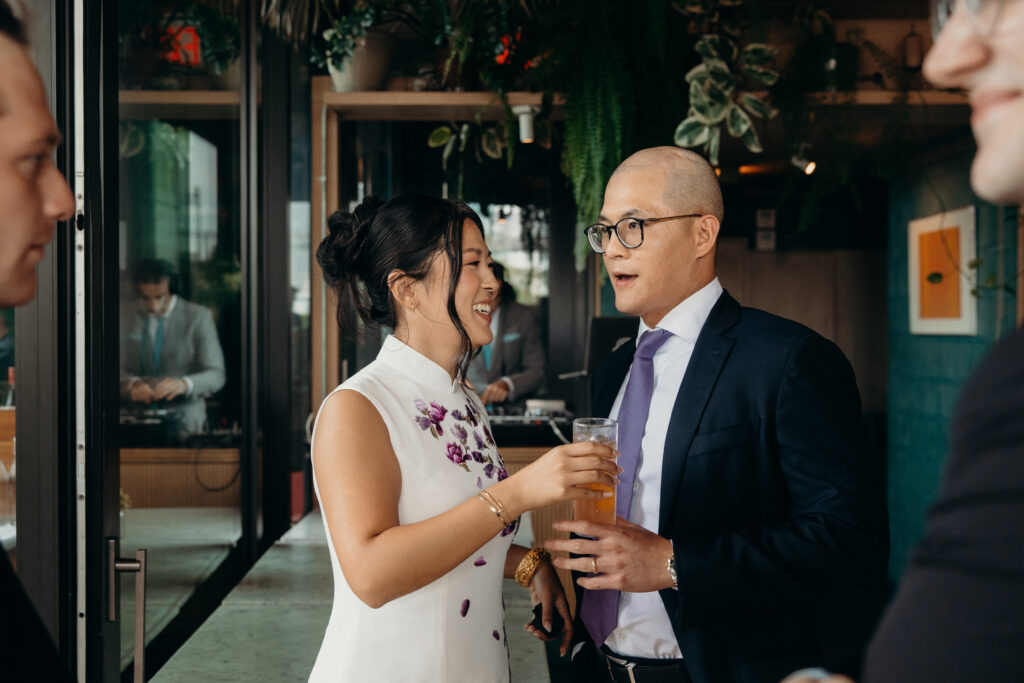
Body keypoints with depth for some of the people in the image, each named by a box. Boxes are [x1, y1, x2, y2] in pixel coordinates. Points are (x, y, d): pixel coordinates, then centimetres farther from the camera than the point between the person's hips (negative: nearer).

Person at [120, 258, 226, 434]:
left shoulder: (199, 316, 1)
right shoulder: (129, 324, 12)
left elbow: (216, 375, -5)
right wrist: (132, 384, -14)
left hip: (185, 421, -4)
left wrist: (184, 384, -25)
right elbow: (123, 373, 10)